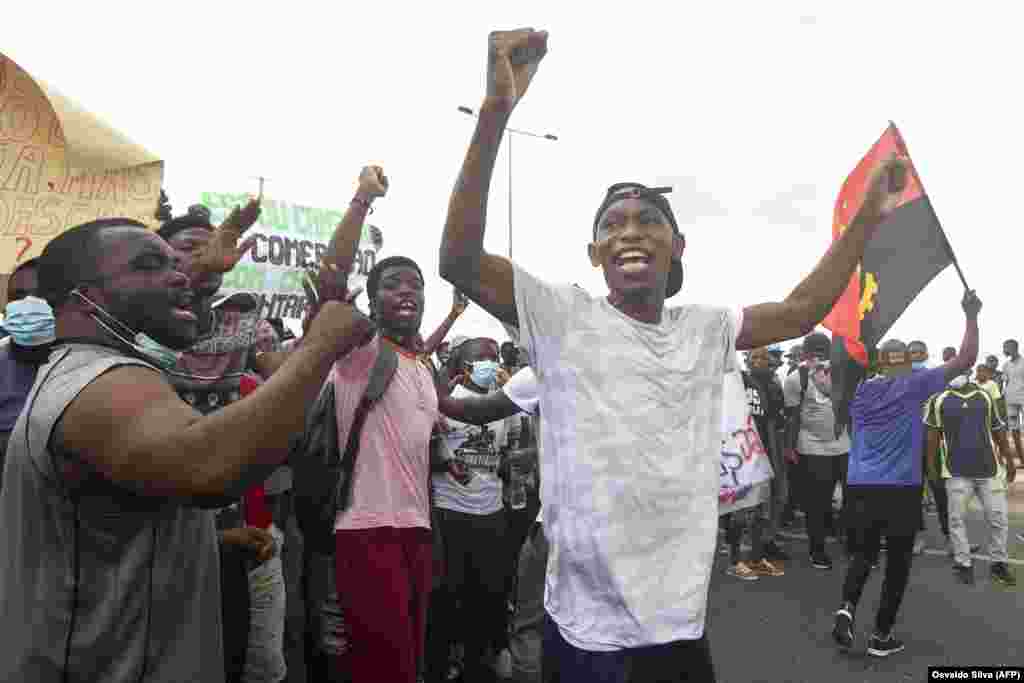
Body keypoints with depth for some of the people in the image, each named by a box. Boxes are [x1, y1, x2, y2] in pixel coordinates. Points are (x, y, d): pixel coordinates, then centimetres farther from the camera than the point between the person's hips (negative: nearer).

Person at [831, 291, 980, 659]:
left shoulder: (861, 390, 8)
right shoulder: (915, 385, -2)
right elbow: (966, 360, -2)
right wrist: (971, 316, 5)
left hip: (860, 486, 3)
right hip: (902, 489, -3)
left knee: (862, 554, 15)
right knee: (897, 561, 10)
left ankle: (847, 607, -10)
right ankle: (882, 635, 14)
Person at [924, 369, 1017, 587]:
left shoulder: (985, 396, 7)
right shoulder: (940, 400, -2)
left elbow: (998, 430, 14)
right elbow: (933, 434, 1)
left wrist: (1009, 460, 14)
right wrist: (931, 464, -1)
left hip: (988, 467, 3)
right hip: (957, 471, -3)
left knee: (998, 518, 6)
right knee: (957, 518, 2)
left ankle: (998, 563, 21)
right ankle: (963, 563, 13)